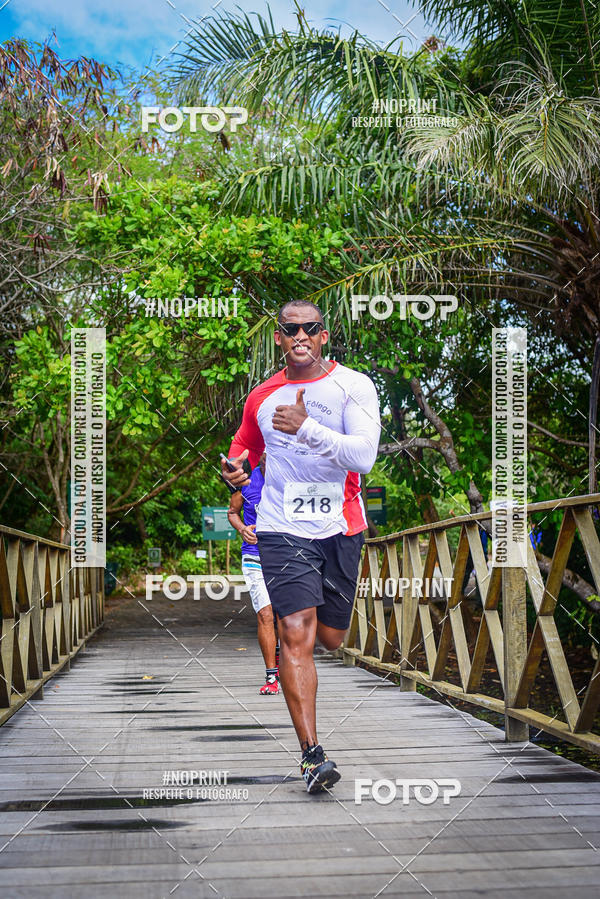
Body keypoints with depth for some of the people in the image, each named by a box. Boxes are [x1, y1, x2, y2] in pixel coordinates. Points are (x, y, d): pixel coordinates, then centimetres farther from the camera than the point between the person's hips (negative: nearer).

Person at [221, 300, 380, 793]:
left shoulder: (353, 385, -4)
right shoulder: (262, 397, 7)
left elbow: (363, 457, -17)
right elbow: (244, 447, 24)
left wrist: (306, 428, -26)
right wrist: (235, 468, 1)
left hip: (341, 528, 0)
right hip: (282, 528, 0)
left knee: (330, 638, 13)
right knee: (296, 634, -16)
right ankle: (312, 754, -14)